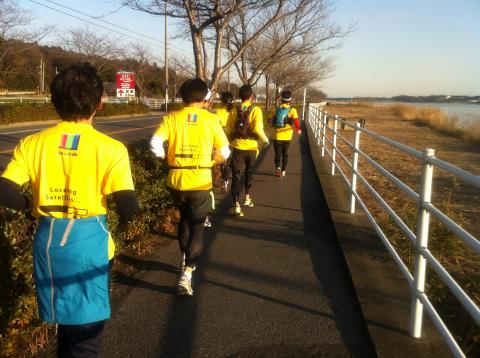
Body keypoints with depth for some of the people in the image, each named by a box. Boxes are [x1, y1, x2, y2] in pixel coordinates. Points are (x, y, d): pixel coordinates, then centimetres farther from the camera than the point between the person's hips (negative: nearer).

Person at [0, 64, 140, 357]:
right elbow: (129, 209, -17)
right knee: (87, 330, 11)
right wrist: (119, 213, 6)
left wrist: (32, 205, 10)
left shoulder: (33, 143, -3)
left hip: (48, 241, 4)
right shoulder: (110, 148, -13)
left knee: (66, 319, 27)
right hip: (88, 242, -4)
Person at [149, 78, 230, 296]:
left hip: (176, 180, 2)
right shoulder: (211, 120, -1)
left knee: (184, 219, 26)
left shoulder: (172, 118, 1)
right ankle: (187, 273, -7)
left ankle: (186, 260, 38)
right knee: (197, 227, 7)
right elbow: (224, 152, -1)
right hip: (200, 182, -2)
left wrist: (168, 158, 7)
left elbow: (155, 144, -11)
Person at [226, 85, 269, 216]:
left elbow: (229, 129, 1)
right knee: (249, 173, 23)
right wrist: (265, 139, 0)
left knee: (237, 175, 3)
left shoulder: (234, 111, -1)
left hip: (237, 147, 1)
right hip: (251, 147, -1)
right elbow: (258, 129, -17)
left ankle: (237, 205, -3)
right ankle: (247, 197, 34)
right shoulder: (255, 110, -8)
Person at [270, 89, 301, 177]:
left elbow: (271, 120, 13)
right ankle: (283, 171, 27)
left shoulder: (276, 109, 1)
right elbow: (295, 119, -22)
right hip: (287, 137, 0)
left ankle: (277, 167, -20)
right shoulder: (292, 110, -6)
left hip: (277, 136, 0)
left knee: (277, 154, 6)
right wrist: (298, 129, -28)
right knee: (285, 154, 19)